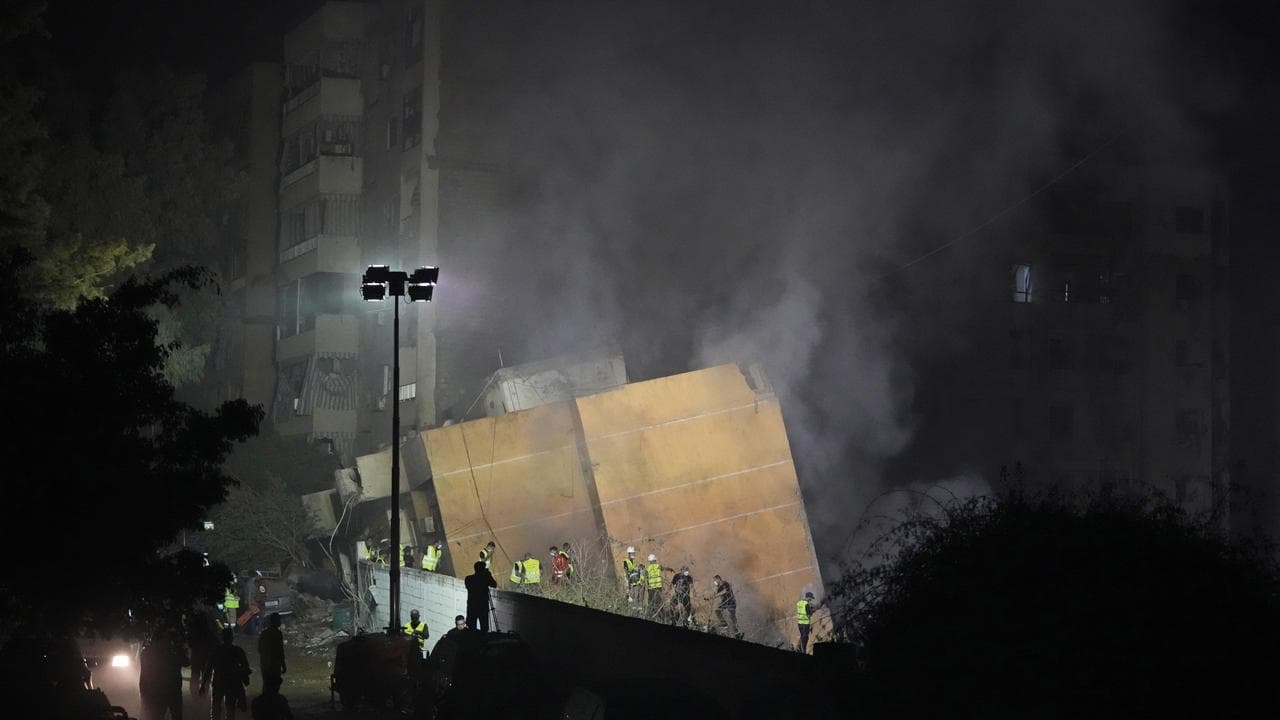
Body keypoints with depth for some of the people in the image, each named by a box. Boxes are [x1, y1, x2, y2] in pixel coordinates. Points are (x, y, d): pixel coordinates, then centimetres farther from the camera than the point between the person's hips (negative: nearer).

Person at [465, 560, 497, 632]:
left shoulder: (468, 579, -1)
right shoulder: (486, 578, -7)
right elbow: (495, 584, 6)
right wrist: (490, 575, 17)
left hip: (471, 607, 2)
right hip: (483, 606, -2)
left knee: (470, 628, 2)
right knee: (484, 628, 2)